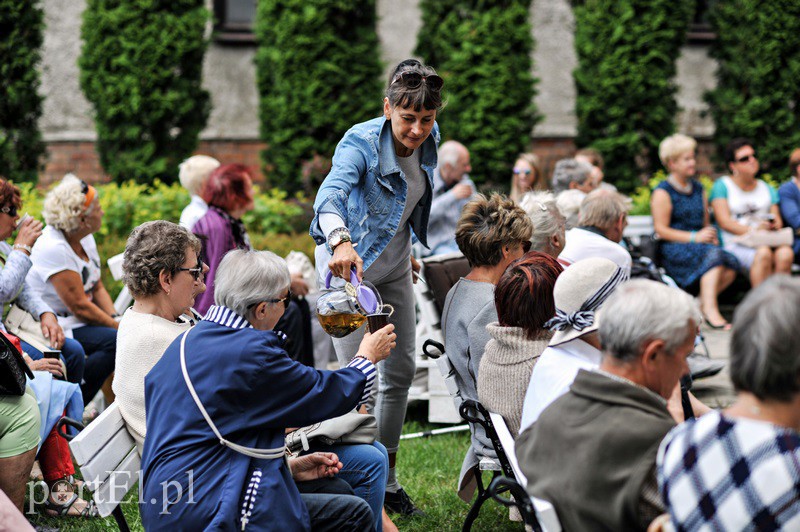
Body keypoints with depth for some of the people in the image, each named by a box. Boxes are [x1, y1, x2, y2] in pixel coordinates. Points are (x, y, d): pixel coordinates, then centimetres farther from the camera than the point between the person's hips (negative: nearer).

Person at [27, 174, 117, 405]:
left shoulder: (85, 238, 5)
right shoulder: (53, 248, -23)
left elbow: (98, 287, 10)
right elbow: (80, 307, -22)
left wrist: (116, 318, -6)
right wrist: (117, 326, -15)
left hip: (75, 321, 9)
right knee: (114, 341, -27)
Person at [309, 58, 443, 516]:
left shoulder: (429, 140, -5)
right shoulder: (361, 143, -26)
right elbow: (330, 194, -45)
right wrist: (341, 241, -63)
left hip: (393, 265, 7)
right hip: (349, 261, -7)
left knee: (402, 369, 11)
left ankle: (387, 478, 25)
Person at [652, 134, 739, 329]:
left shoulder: (698, 188, 21)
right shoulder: (663, 192, -2)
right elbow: (661, 230, -9)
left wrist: (711, 236, 2)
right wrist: (695, 237, -14)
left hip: (699, 245, 7)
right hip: (673, 249, -7)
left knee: (732, 264, -23)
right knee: (714, 254, -34)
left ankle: (702, 304, -15)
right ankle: (710, 309, -40)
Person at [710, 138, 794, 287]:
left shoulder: (767, 189, 24)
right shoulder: (722, 186, 8)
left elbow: (777, 220, 16)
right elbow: (724, 222, -3)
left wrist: (774, 225, -11)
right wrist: (753, 232, -17)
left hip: (766, 242, 4)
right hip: (735, 245, -4)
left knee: (786, 252, -30)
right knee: (763, 253, -36)